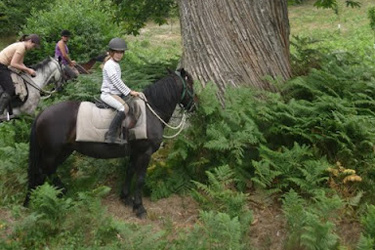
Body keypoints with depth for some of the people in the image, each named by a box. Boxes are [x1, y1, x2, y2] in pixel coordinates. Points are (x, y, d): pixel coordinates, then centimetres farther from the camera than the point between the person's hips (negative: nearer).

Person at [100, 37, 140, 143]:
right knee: (124, 108, -31)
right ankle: (110, 135, -32)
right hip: (108, 94, -11)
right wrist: (129, 92, -16)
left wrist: (129, 91, 15)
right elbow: (117, 82, -19)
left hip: (116, 93, 11)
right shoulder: (109, 65, -13)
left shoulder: (116, 64, 17)